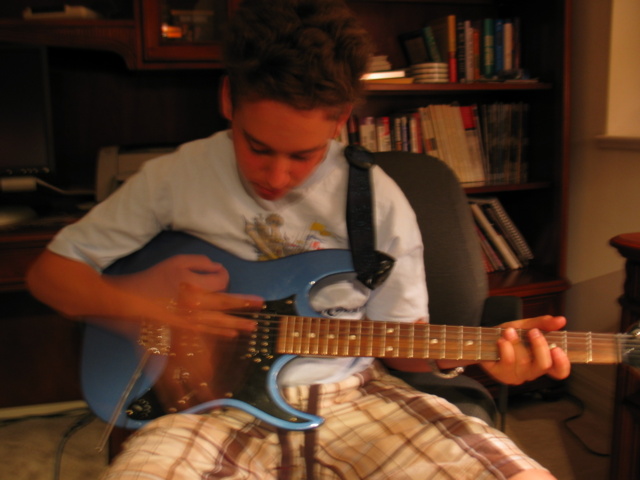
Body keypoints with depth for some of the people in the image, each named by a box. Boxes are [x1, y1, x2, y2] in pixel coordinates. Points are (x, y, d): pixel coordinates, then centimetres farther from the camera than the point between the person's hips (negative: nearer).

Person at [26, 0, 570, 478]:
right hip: (217, 400, -2)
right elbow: (50, 271, 6)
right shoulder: (177, 176, -3)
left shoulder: (377, 198, -1)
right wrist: (149, 302, -12)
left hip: (352, 395, 3)